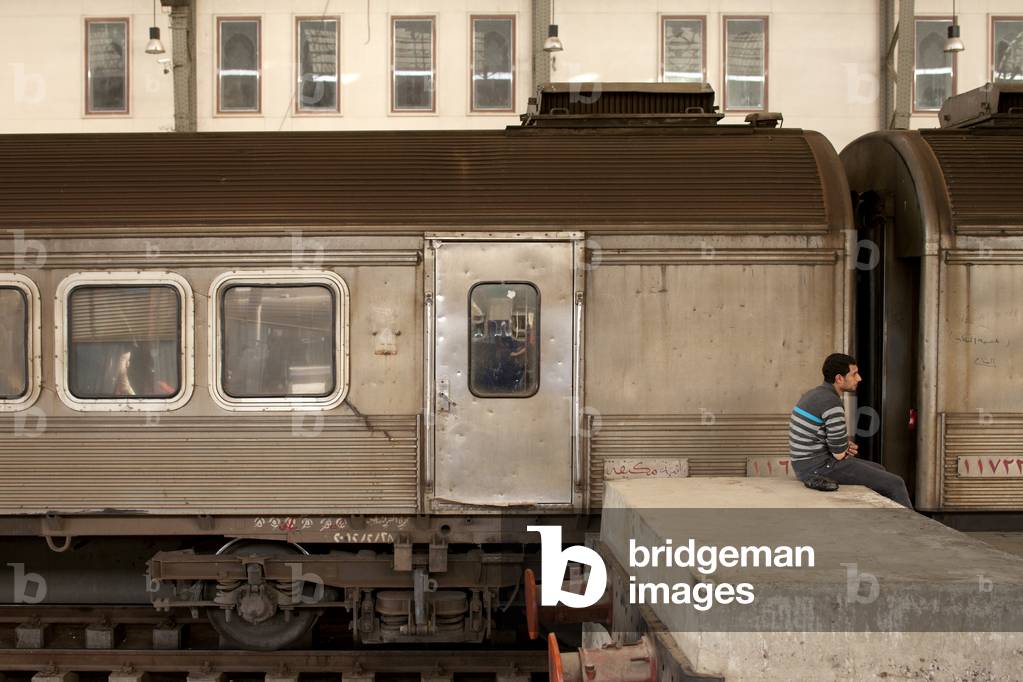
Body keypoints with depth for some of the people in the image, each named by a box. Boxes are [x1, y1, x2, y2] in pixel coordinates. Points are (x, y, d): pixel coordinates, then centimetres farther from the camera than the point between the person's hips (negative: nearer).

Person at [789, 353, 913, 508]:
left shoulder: (814, 394, 9)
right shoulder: (833, 404, -21)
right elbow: (839, 453, -18)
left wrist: (846, 445, 5)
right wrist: (847, 448, 6)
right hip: (821, 467, -10)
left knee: (879, 470, 25)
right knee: (895, 484, -2)